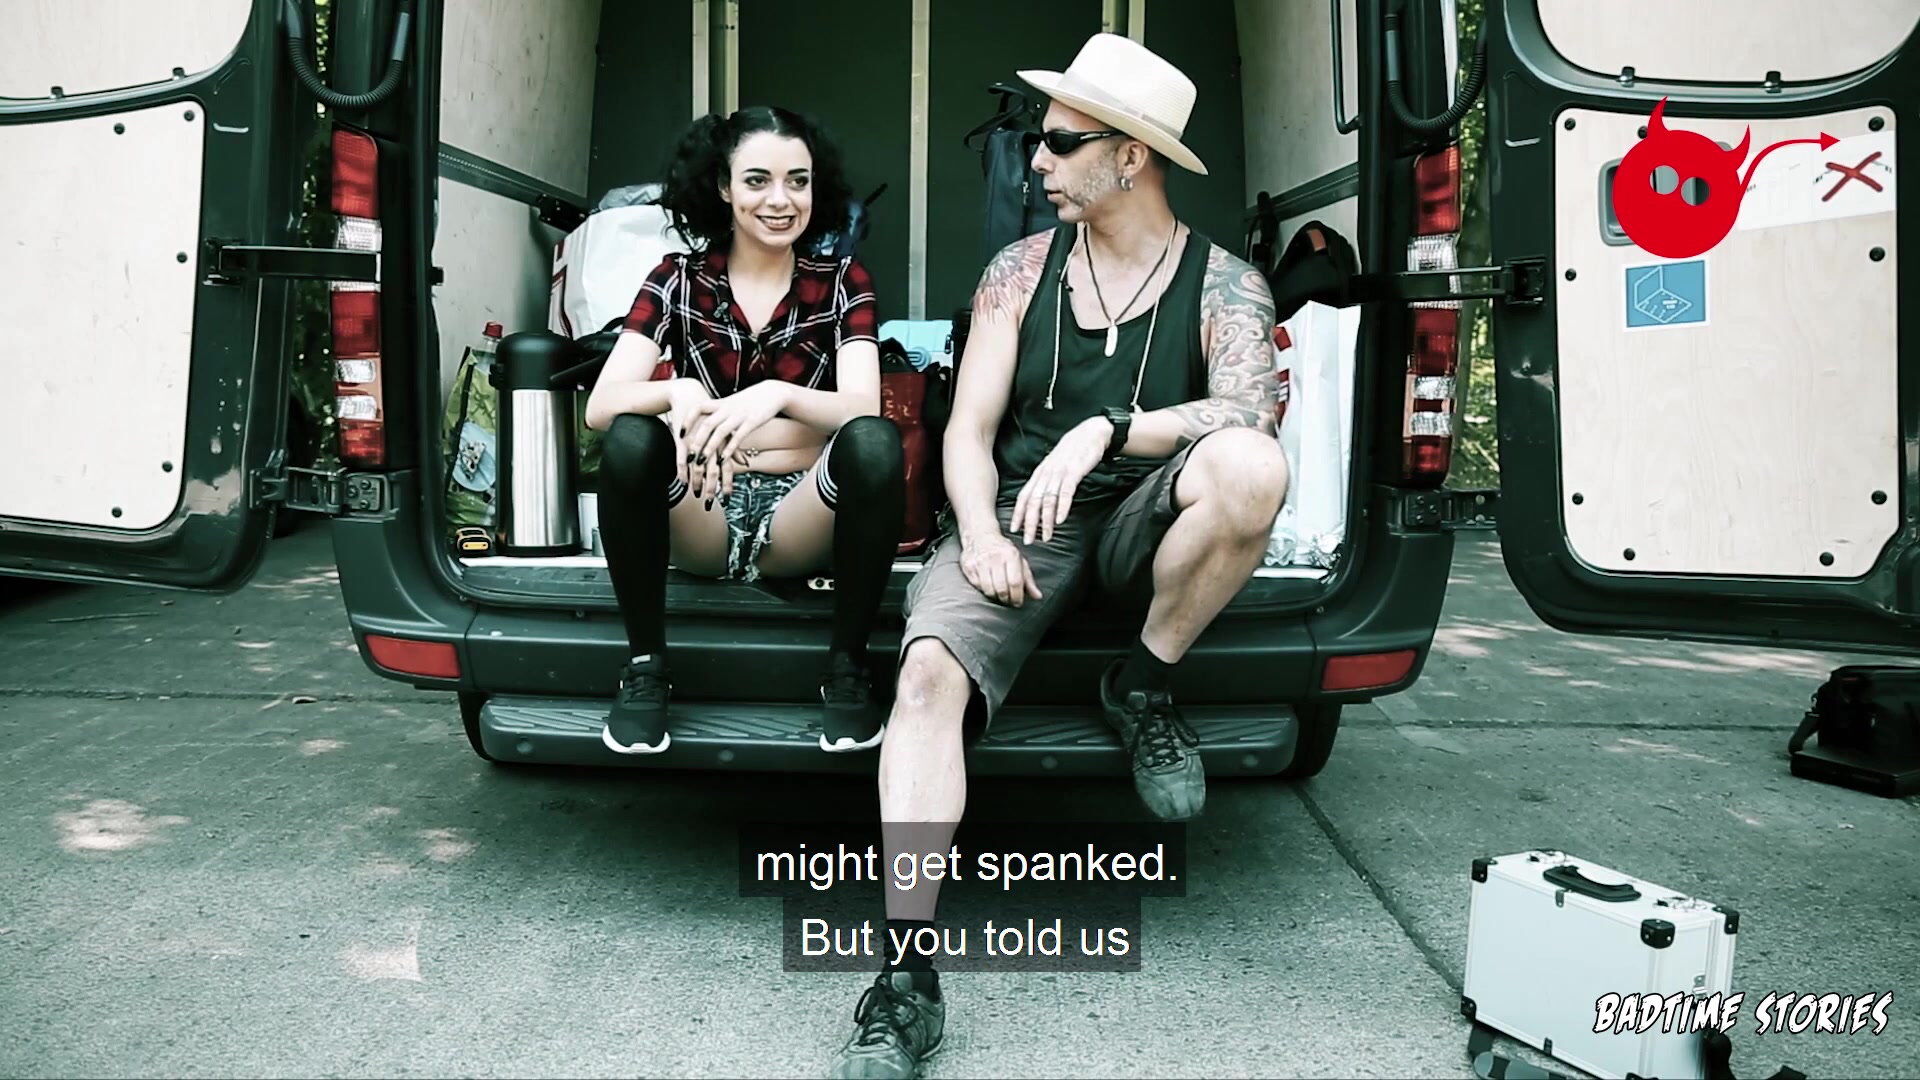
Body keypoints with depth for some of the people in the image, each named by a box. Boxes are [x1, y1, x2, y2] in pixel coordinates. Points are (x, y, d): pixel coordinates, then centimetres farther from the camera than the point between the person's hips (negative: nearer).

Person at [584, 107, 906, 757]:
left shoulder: (842, 281, 3)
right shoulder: (678, 280, 3)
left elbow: (863, 409, -12)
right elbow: (600, 405, -9)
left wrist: (778, 395, -33)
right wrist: (678, 391, -31)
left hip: (800, 515, 0)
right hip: (700, 514, 1)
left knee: (876, 443, -31)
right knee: (630, 438, -30)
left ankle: (846, 668, -16)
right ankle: (645, 665, -13)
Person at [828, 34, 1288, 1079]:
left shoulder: (1222, 282, 2)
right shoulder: (1020, 269, 9)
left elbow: (1247, 410, -17)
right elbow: (969, 427, 4)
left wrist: (1106, 428, -31)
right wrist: (980, 534, -15)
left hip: (1141, 521, -1)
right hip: (1020, 522, 1)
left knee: (1251, 467, -33)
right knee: (928, 671, -29)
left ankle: (1143, 687, -8)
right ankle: (908, 974, -27)